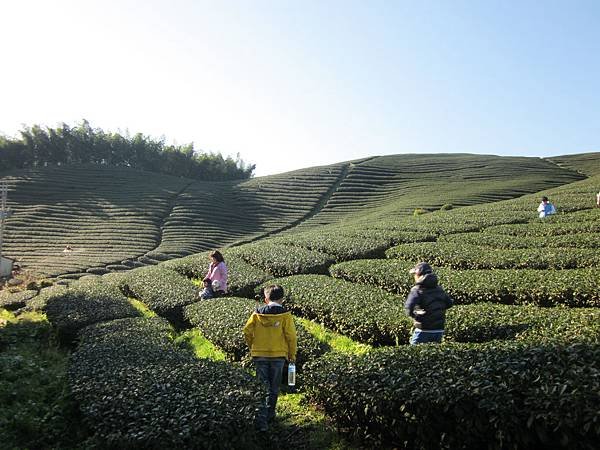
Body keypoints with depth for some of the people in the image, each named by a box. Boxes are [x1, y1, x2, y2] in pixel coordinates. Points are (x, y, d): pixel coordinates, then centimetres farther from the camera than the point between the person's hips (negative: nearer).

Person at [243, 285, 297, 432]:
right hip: (278, 355, -1)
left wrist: (252, 347, 13)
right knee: (274, 387, 16)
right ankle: (269, 414, 29)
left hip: (259, 355, 1)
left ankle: (261, 420, -4)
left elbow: (247, 331, -3)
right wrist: (292, 355, 4)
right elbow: (291, 336, -9)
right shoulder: (285, 315, -8)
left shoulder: (257, 313, -2)